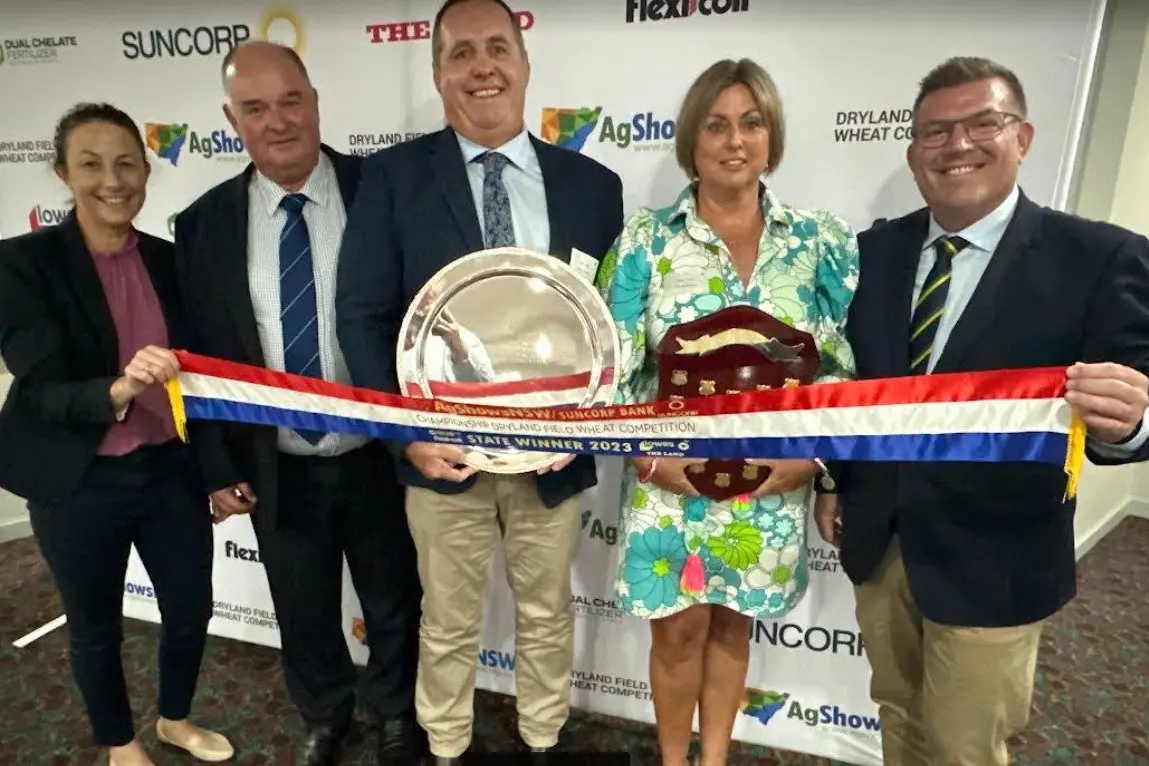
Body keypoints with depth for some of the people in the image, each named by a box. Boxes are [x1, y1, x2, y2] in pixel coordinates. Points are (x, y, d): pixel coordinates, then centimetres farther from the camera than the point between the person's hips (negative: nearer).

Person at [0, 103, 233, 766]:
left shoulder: (170, 260, 0)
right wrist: (117, 389, -39)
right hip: (80, 485, -3)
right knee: (96, 627, 17)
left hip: (171, 471, 4)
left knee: (193, 608, 16)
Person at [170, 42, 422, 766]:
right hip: (275, 470, 2)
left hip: (377, 457, -1)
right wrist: (219, 464, 1)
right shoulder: (204, 222, -2)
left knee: (393, 602, 20)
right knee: (305, 613, 22)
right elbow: (200, 354, 3)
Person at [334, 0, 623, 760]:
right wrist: (406, 431, -13)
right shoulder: (392, 176, -3)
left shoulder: (591, 184, 0)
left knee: (548, 618, 21)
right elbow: (362, 316, -5)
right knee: (448, 624, 18)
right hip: (444, 449, -1)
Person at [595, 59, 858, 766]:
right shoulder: (646, 241, -5)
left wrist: (812, 452, -12)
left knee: (733, 627, 19)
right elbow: (614, 368, -6)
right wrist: (652, 456, -15)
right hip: (670, 478, -1)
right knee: (679, 630, 12)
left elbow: (845, 365, 0)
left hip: (773, 481, 2)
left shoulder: (823, 243, -1)